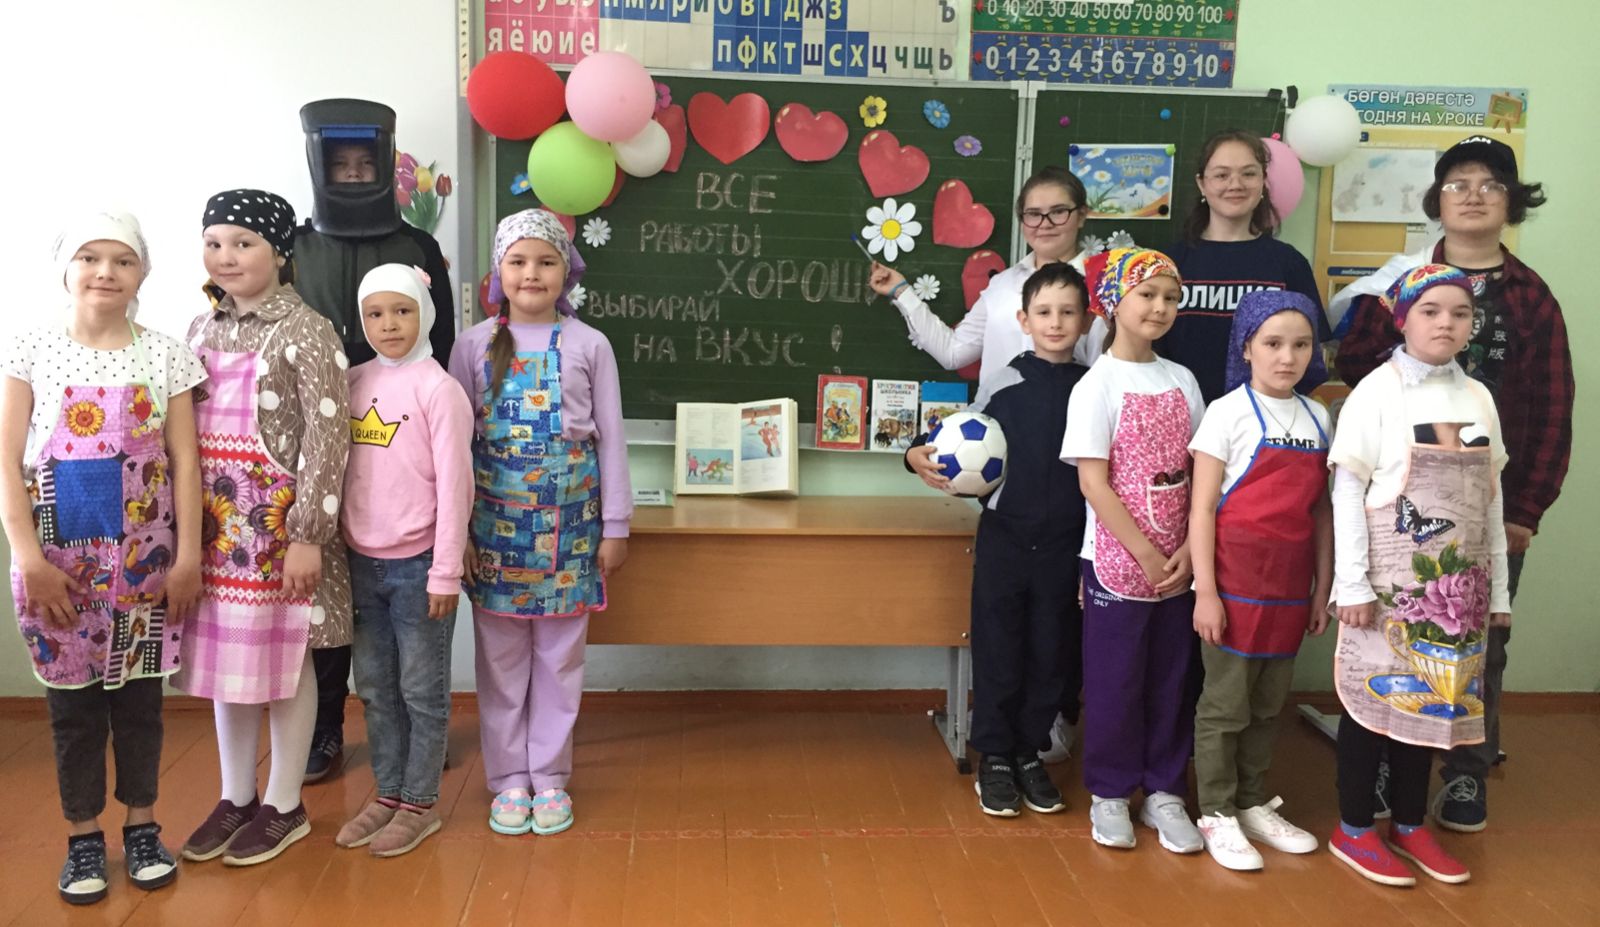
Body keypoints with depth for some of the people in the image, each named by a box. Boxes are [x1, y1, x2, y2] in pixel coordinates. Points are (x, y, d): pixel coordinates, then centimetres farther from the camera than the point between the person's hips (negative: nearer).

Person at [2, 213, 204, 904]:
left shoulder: (165, 355, 1)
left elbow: (185, 461, 0)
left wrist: (188, 555, -5)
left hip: (144, 554, 1)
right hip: (60, 554, 0)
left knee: (140, 692, 10)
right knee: (72, 698, 8)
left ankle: (142, 827, 25)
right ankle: (83, 837, 22)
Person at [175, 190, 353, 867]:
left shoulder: (305, 332, -10)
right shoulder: (202, 331, 11)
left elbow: (327, 438, -14)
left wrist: (309, 535, -17)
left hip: (279, 521, -6)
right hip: (217, 521, 6)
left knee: (283, 655, 4)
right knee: (224, 652, 13)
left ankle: (283, 806, 20)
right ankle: (235, 798, 29)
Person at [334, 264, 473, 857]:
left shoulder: (438, 389, -9)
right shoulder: (354, 383, 7)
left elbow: (454, 485, -12)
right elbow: (339, 471, 12)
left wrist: (446, 573, -13)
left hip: (417, 563, -5)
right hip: (362, 562, 6)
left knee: (421, 690, 5)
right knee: (374, 688, 14)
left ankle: (419, 803, 18)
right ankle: (387, 794, 28)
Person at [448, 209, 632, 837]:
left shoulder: (589, 345, 1)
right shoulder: (475, 344, 2)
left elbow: (610, 439, 3)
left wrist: (615, 526, 1)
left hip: (568, 519, 0)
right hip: (495, 518, 1)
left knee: (559, 654, 7)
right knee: (501, 656, 8)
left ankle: (550, 776, 21)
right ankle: (509, 779, 21)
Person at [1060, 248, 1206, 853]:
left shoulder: (1182, 380, 7)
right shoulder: (1098, 384, -8)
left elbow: (1198, 475, 6)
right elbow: (1093, 483, -13)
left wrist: (1188, 549, -5)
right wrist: (1146, 553, -14)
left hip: (1177, 563, 5)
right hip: (1117, 562, -4)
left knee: (1170, 678, 11)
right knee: (1115, 679, 5)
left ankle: (1163, 792, 25)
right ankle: (1109, 793, 21)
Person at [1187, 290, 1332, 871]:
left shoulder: (1318, 419, 10)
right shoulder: (1229, 413, -6)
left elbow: (1322, 511, 13)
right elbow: (1202, 507, -9)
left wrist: (1323, 588, 10)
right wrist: (1205, 592, -13)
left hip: (1290, 586, 5)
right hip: (1236, 580, -5)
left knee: (1267, 703, 15)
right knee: (1225, 703, 3)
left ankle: (1253, 804, 29)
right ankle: (1217, 815, 15)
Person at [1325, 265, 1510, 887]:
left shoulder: (1479, 397, 9)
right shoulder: (1378, 391, -7)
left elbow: (1492, 499, 12)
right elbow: (1348, 492, -10)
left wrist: (1498, 589, 11)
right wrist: (1353, 585, -14)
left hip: (1458, 584, 5)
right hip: (1391, 579, -5)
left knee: (1432, 700, 12)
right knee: (1377, 696, 2)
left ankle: (1410, 825, 27)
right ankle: (1354, 830, 17)